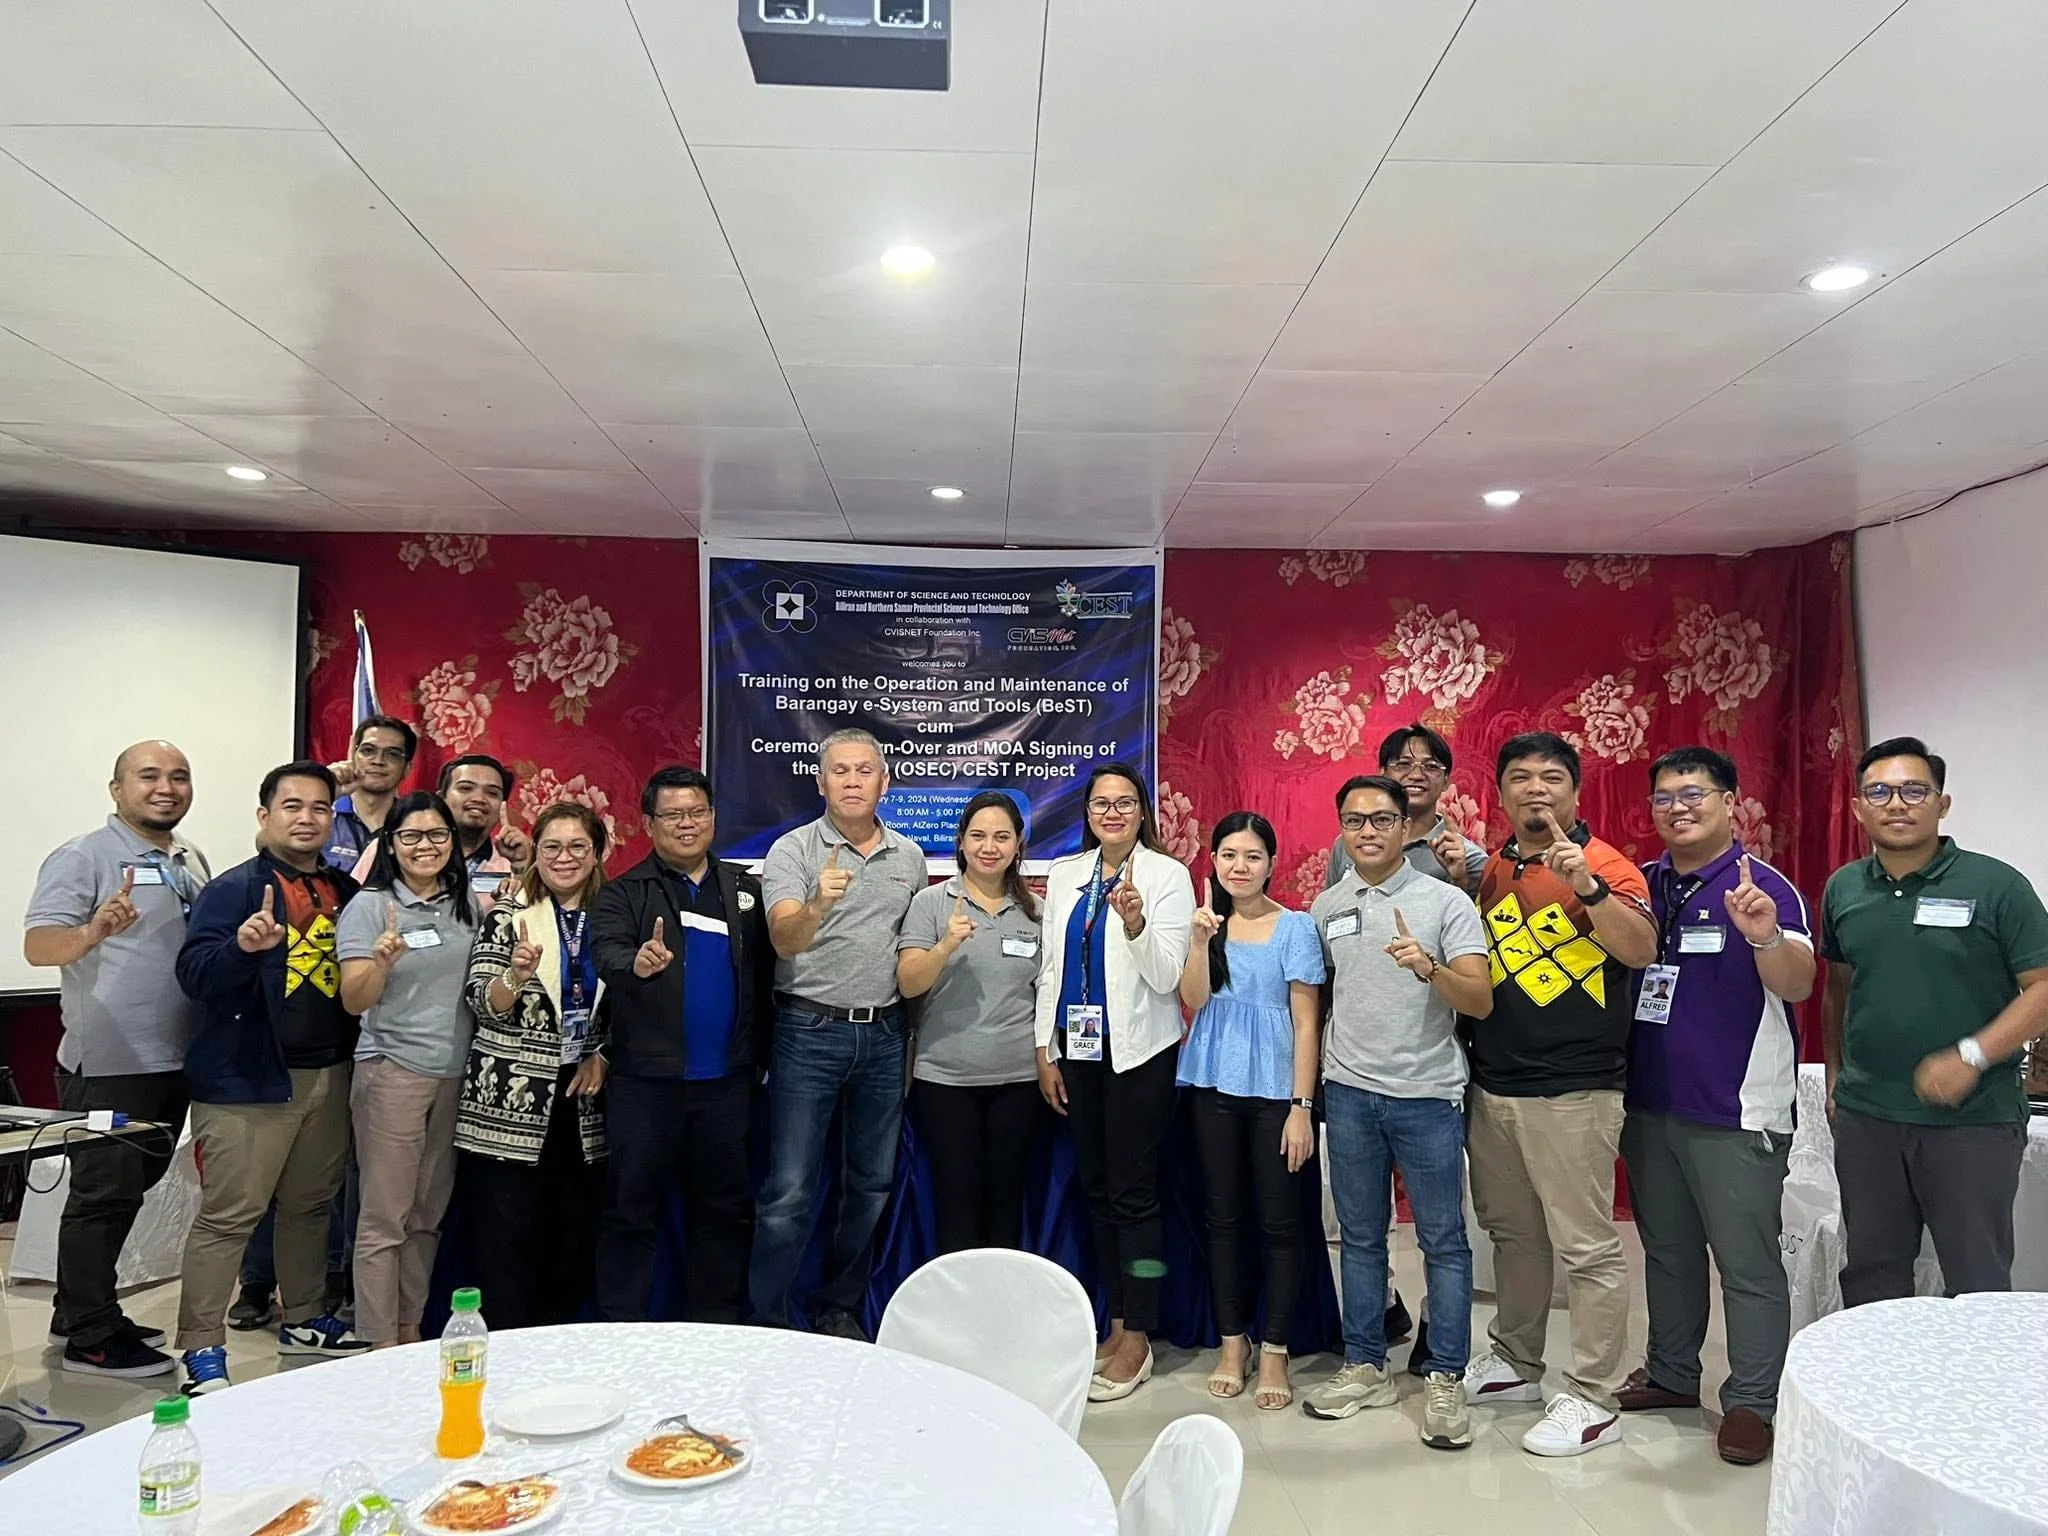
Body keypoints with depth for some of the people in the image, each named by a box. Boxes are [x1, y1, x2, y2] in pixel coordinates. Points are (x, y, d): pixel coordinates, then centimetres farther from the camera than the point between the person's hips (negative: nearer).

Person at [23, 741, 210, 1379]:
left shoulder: (192, 861, 12)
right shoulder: (83, 857, -10)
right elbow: (38, 945, -22)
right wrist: (93, 930, -41)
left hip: (174, 1062, 8)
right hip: (108, 1064, -7)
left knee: (129, 1192, 17)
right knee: (103, 1196, 2)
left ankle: (80, 1313, 32)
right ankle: (91, 1339, 15)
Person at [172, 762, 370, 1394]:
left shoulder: (346, 892, 12)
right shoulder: (233, 888, -7)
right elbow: (193, 973, -18)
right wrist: (243, 945, -35)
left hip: (329, 1075, 6)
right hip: (249, 1079, -6)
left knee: (311, 1205, 16)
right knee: (227, 1215, -3)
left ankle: (303, 1321, 30)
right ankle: (201, 1347, 8)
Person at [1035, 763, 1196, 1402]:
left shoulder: (1167, 875, -5)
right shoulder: (1064, 876, 9)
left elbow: (1168, 977, -10)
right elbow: (1049, 966, 11)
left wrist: (1136, 924, -28)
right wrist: (1045, 1049, 7)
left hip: (1139, 1051, -5)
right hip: (1079, 1049, 5)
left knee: (1133, 1192, -2)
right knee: (1096, 1189, 12)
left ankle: (1138, 1339, 10)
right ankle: (1117, 1323, 25)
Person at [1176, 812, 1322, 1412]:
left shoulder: (1295, 927, -4)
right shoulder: (1207, 922, 7)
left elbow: (1305, 1022, -5)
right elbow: (1193, 999, -4)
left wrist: (1302, 1106, -9)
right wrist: (1200, 940, -18)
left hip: (1274, 1090, -3)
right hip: (1216, 1087, 3)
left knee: (1279, 1221, 3)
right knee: (1223, 1217, 11)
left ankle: (1274, 1352, 15)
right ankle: (1232, 1343, 23)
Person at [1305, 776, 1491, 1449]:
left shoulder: (1446, 901, -6)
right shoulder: (1326, 907, 6)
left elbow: (1481, 1001, -12)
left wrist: (1428, 967, -30)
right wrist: (1312, 1075, 14)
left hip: (1427, 1095, -3)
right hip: (1349, 1092, 4)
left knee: (1444, 1240, 4)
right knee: (1360, 1236, 13)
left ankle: (1445, 1378, 16)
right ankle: (1365, 1367, 25)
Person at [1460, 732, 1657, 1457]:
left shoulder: (1604, 865, -7)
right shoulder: (1490, 871, 10)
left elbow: (1642, 949, -21)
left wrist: (1586, 886, -35)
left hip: (1573, 1092, -6)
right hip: (1491, 1087, 7)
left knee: (1587, 1249, 1)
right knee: (1512, 1234, 19)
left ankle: (1593, 1400, 14)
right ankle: (1515, 1362, 35)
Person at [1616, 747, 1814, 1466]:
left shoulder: (1761, 885, -9)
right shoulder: (1640, 885, 7)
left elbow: (1797, 986, -20)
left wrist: (1765, 936, -41)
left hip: (1734, 1112, -6)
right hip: (1648, 1104, 6)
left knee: (1747, 1261, 2)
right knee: (1666, 1249, 18)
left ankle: (1751, 1402, 16)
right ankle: (1670, 1374, 33)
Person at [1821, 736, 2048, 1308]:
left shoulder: (1996, 885, -7)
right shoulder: (1843, 889, 6)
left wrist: (1972, 1056, -21)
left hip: (1975, 1118, -4)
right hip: (1866, 1116, 4)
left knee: (1977, 1282, 8)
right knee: (1870, 1274, 16)